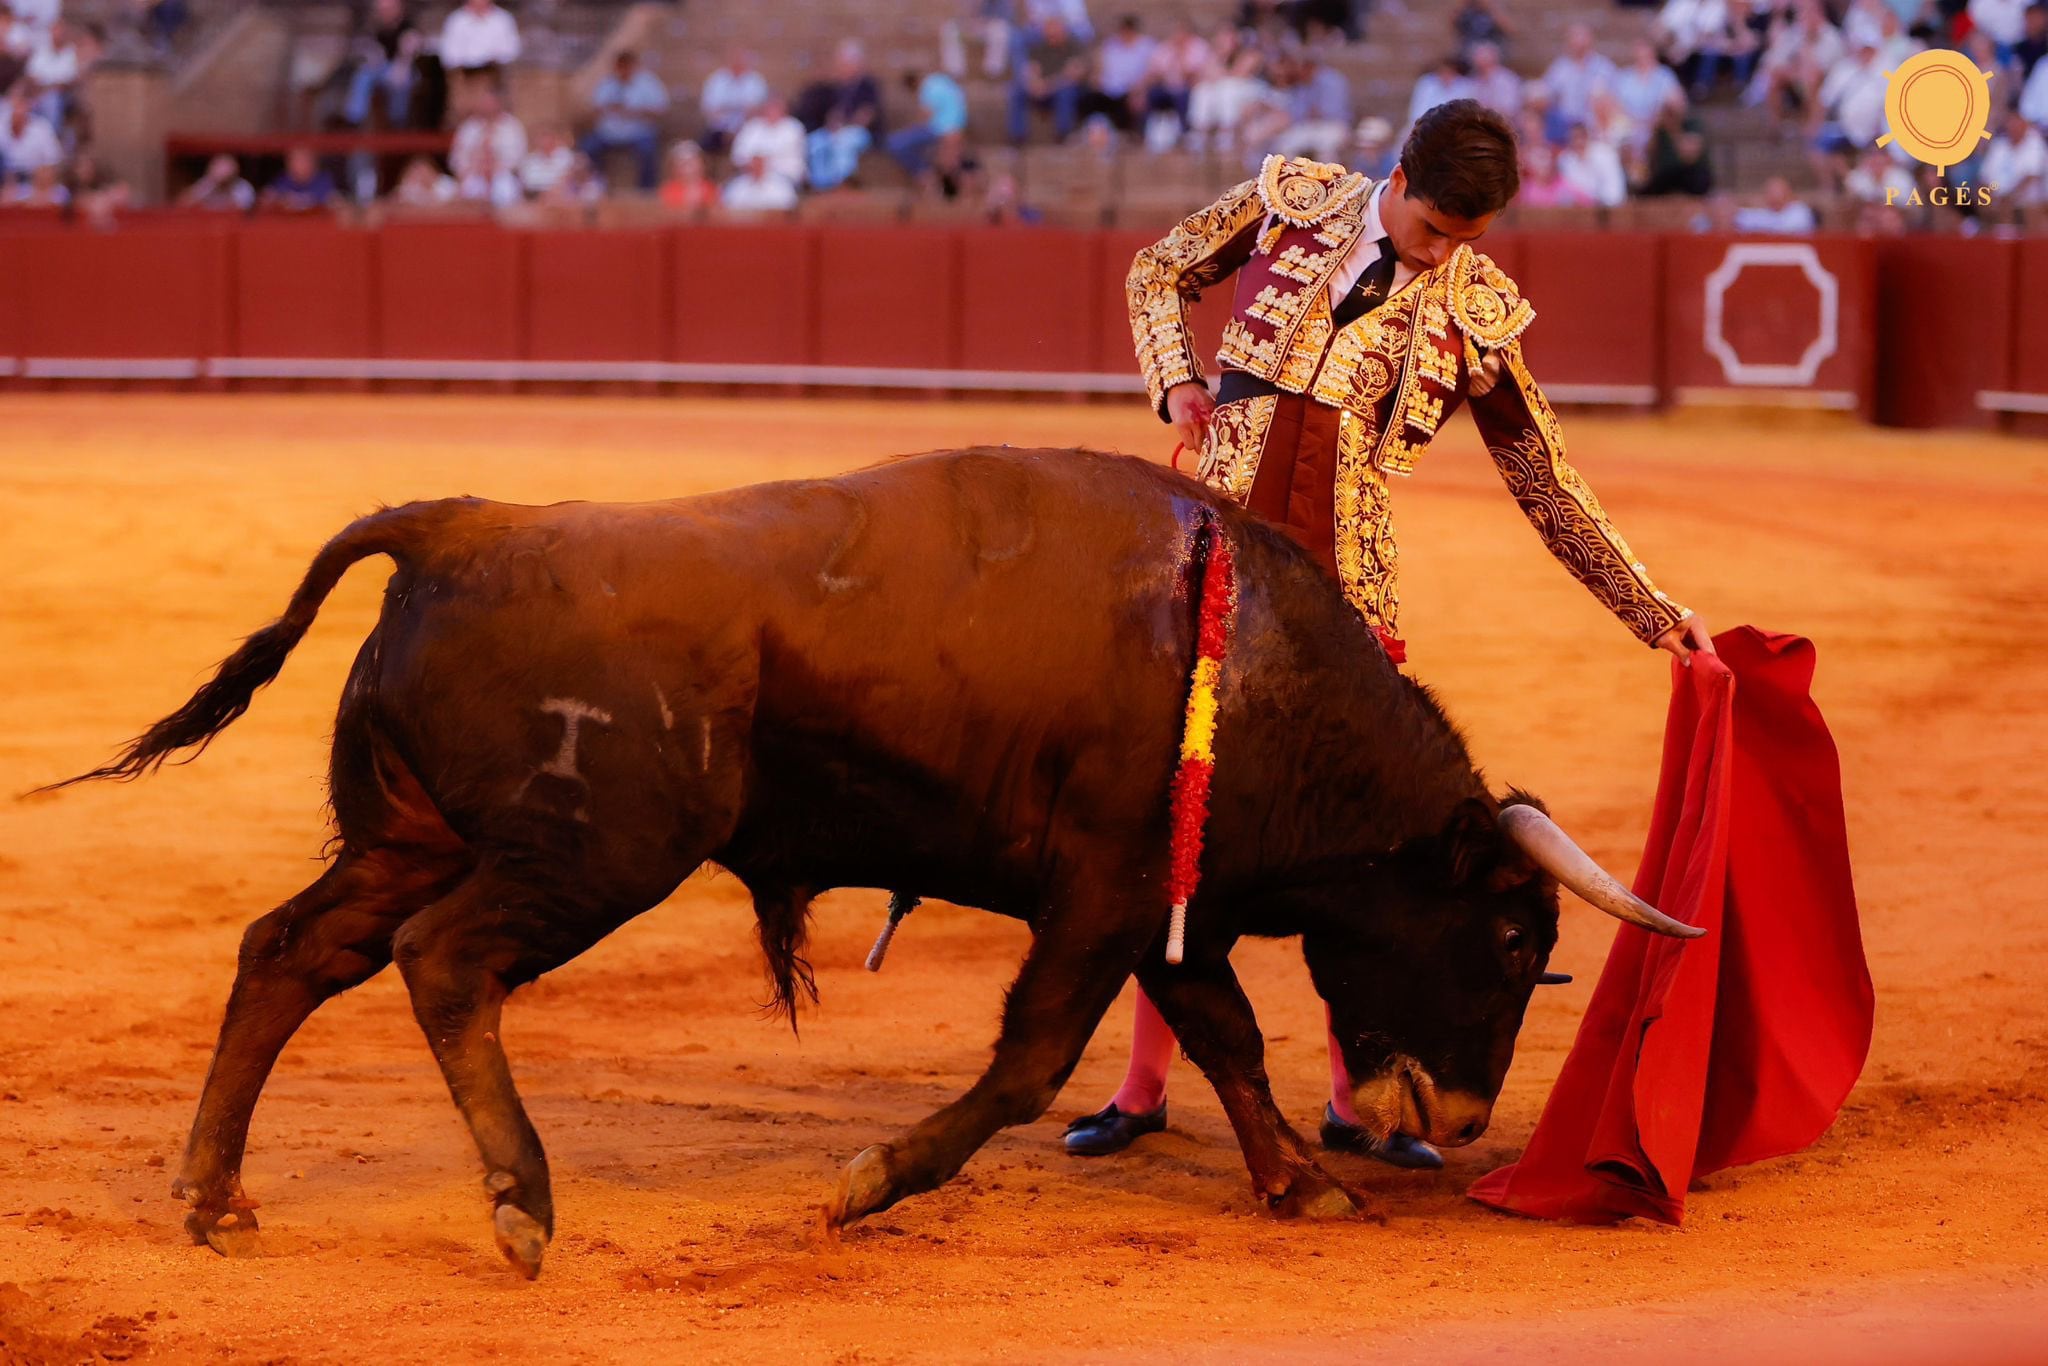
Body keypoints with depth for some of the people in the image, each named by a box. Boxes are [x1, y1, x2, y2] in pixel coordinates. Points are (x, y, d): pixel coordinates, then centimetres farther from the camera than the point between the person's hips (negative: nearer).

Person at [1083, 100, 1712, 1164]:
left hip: (1343, 593, 0)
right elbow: (1159, 272, 17)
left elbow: (1548, 485, 5)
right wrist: (1177, 383, 0)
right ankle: (1143, 1088, 13)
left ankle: (1356, 1101, 11)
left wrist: (1654, 614, 2)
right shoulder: (1291, 200, 0)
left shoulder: (1474, 313, -1)